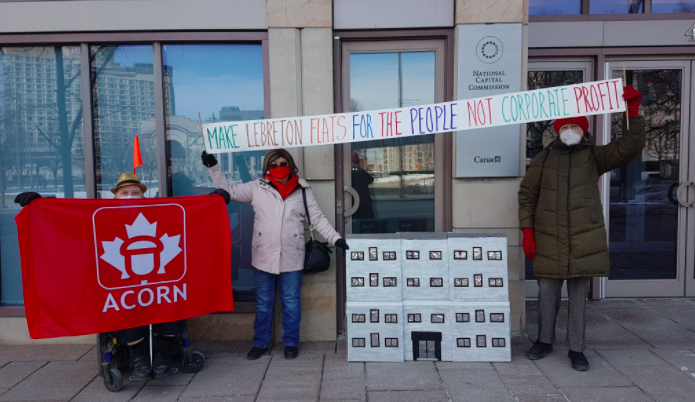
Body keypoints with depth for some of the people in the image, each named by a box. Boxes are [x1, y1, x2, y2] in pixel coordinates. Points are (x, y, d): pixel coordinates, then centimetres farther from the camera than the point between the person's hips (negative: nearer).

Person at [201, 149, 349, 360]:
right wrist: (213, 167, 0)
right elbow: (229, 191, 6)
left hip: (291, 259, -1)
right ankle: (260, 343, 28)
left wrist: (336, 238, -4)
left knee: (291, 303, 9)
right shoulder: (257, 188, 2)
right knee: (263, 303, 13)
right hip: (263, 257, 1)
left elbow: (318, 219, 3)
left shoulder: (303, 191, 1)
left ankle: (291, 343, 25)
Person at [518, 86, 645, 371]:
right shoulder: (544, 158, 8)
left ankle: (576, 348, 18)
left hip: (584, 238, 0)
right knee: (547, 292, 8)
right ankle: (545, 340, 27)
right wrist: (527, 230, -1)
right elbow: (527, 195, 7)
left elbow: (630, 147, -7)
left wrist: (633, 113, -19)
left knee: (579, 294, 6)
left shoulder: (594, 156, 8)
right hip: (549, 238, 1)